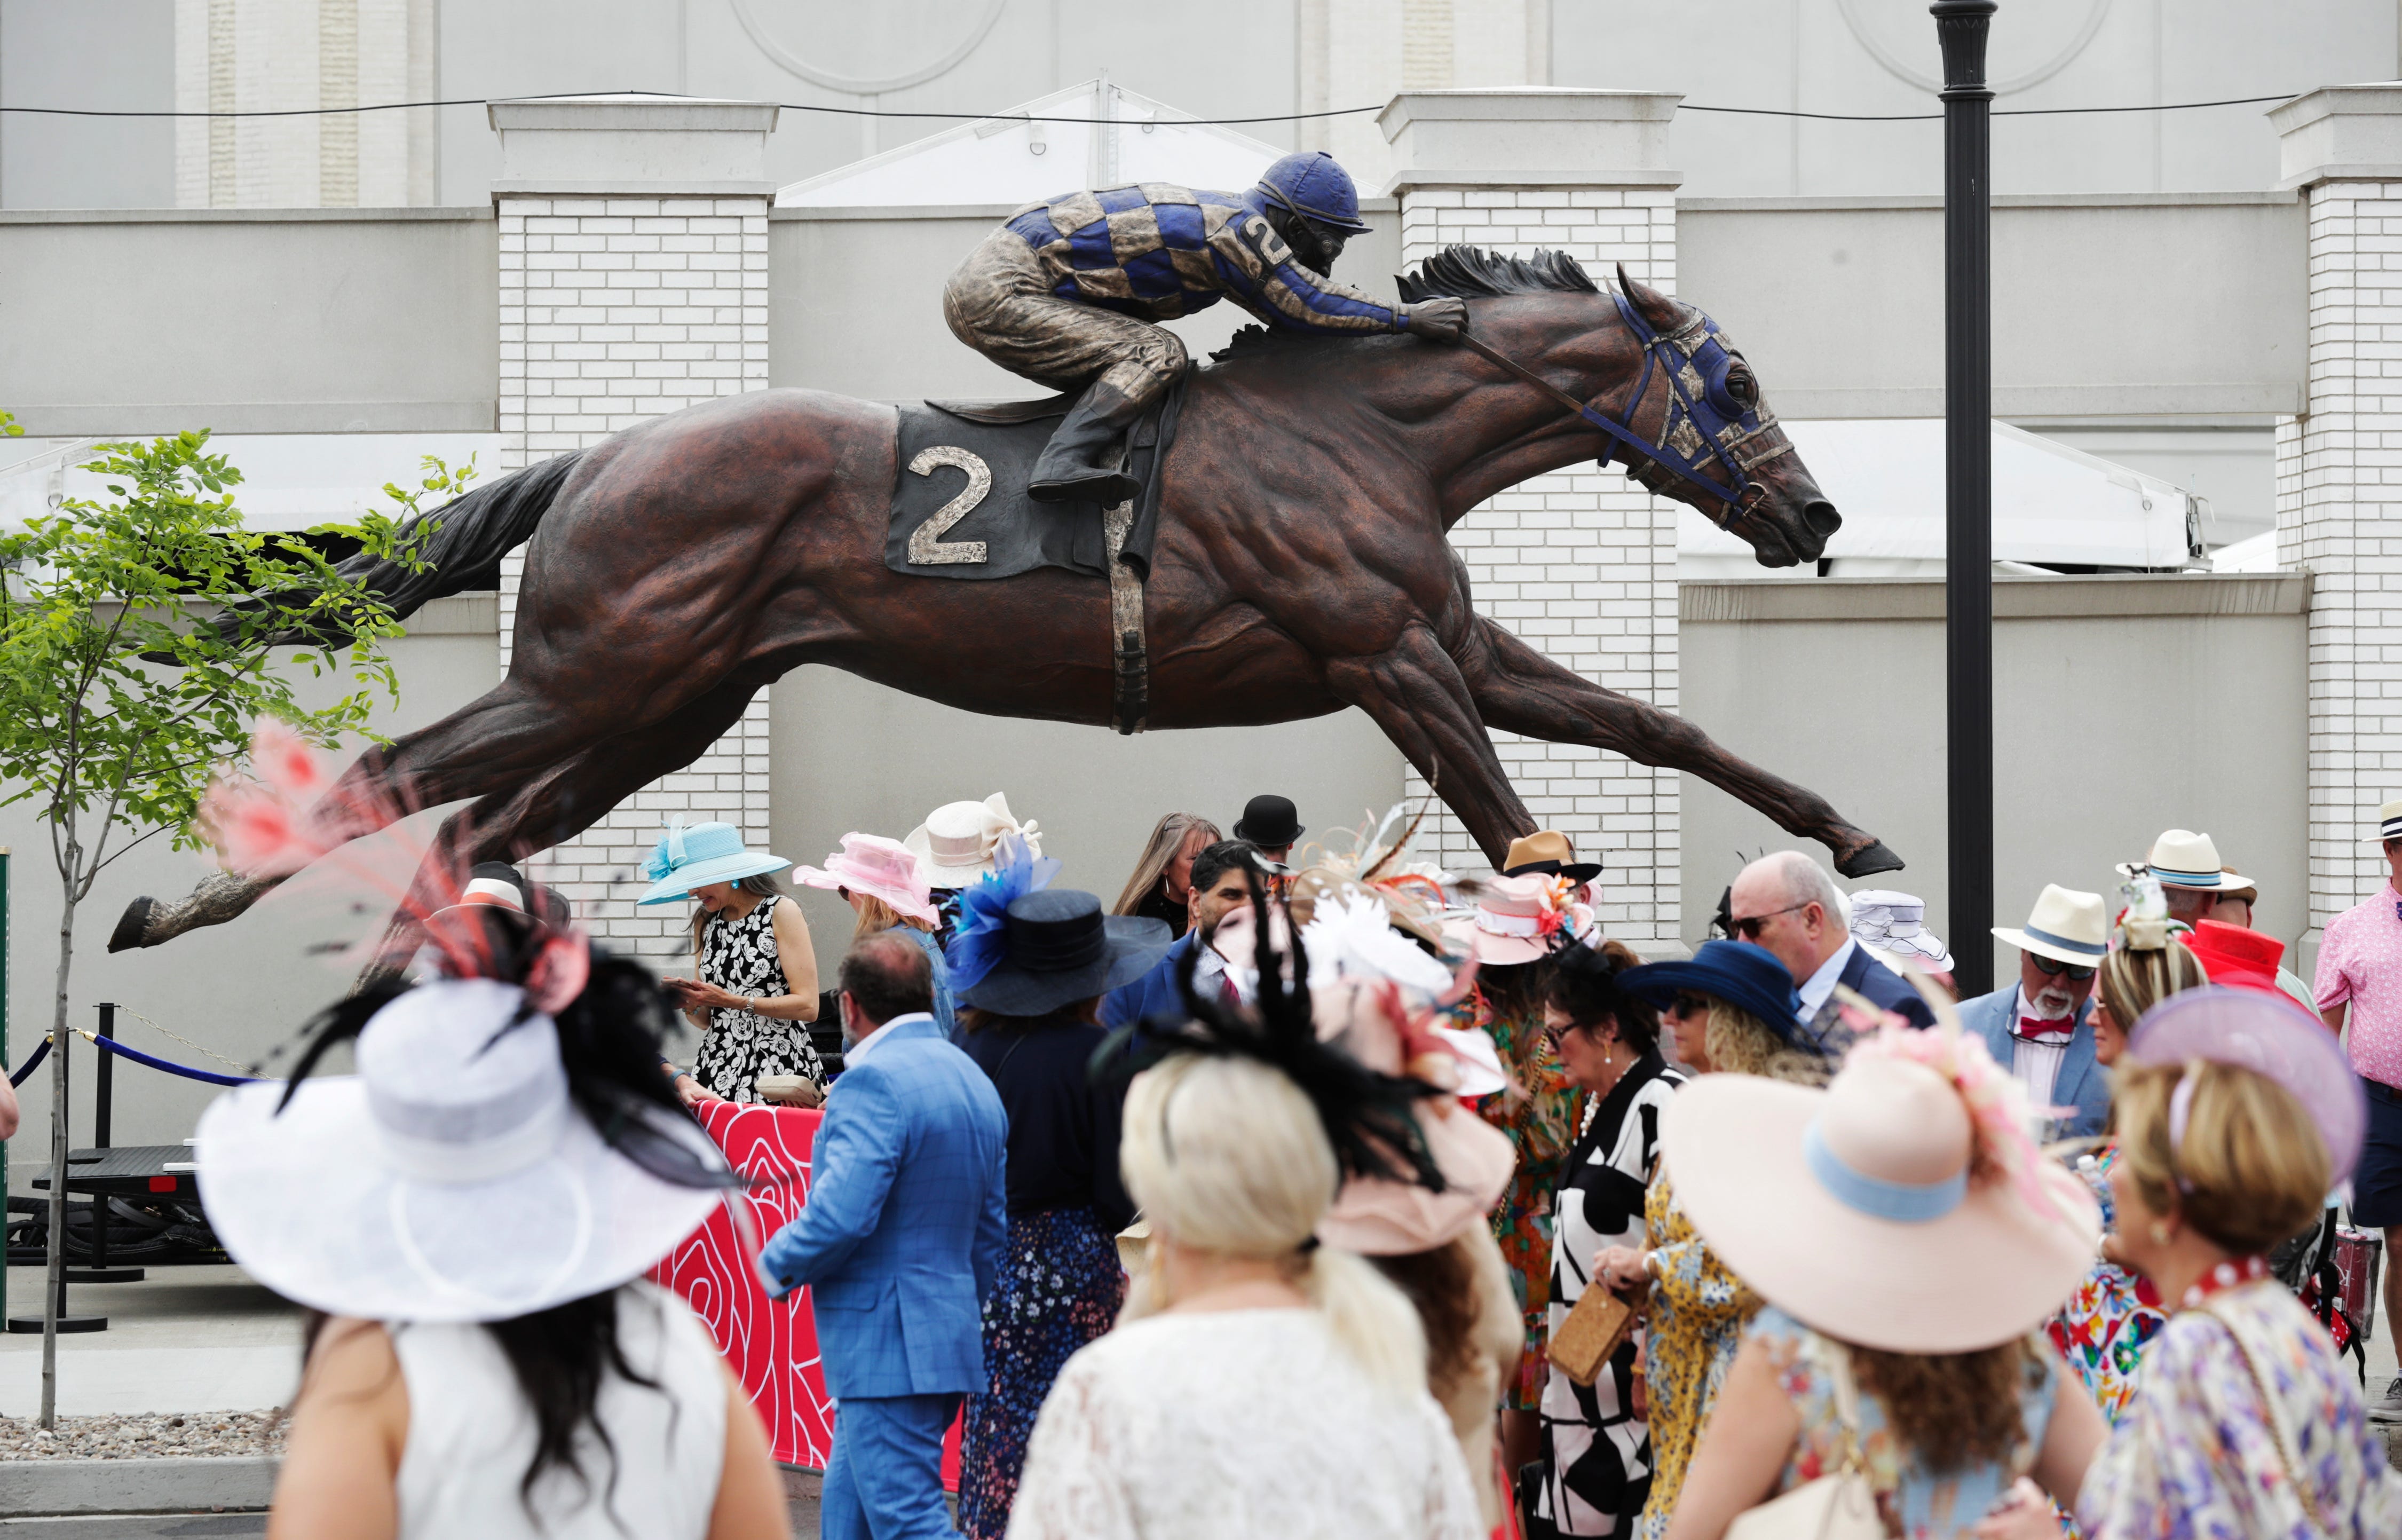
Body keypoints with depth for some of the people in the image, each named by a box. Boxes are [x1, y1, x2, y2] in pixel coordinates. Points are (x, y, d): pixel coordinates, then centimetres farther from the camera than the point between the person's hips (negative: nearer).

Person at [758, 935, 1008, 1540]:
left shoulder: (874, 1081, -15)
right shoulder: (974, 1079, 15)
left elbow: (842, 1213, -24)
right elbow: (992, 1226, 20)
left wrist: (779, 1265, -6)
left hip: (886, 1349, -10)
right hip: (952, 1328, 10)